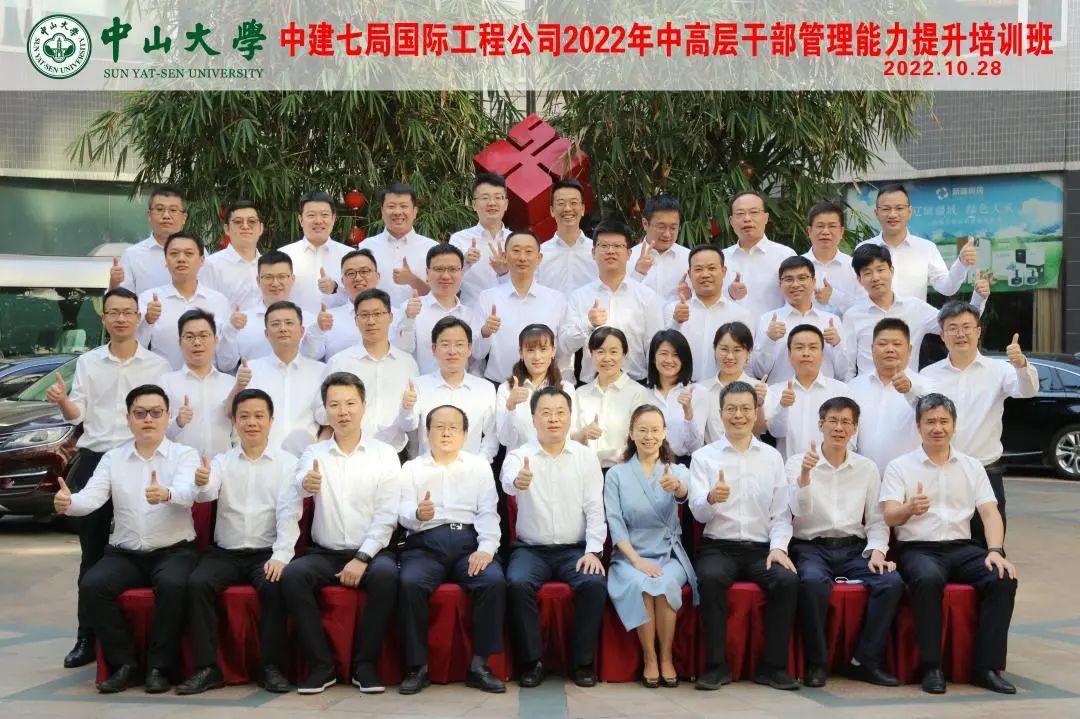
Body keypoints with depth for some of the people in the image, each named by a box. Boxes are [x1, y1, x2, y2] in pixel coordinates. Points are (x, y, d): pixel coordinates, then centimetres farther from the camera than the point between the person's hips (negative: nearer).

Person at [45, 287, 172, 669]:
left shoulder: (158, 364, 4)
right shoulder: (88, 362, 9)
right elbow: (77, 414, 5)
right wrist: (62, 402, -16)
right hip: (93, 460, 2)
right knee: (92, 552, 6)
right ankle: (87, 636, 12)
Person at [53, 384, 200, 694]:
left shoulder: (185, 455, -1)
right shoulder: (112, 459, 10)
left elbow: (187, 492, -22)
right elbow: (92, 496, -7)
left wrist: (166, 494, -46)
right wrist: (68, 502, -31)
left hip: (174, 551, -3)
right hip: (125, 554, 3)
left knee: (172, 585, -33)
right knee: (92, 585, -23)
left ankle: (159, 666, -16)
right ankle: (125, 664, -9)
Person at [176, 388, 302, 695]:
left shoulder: (287, 462, 4)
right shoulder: (222, 461, 9)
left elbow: (289, 513, -6)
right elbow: (208, 494, -11)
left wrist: (281, 556, -20)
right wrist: (201, 483, -36)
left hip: (267, 553, -2)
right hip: (225, 553, 2)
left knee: (275, 586, -30)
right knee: (197, 583, -24)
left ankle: (272, 666, -17)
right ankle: (207, 667, -17)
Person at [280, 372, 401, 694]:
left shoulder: (385, 454, 2)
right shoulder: (314, 453, 5)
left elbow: (386, 516, -5)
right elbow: (301, 480, -19)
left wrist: (362, 558, -16)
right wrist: (306, 484, -44)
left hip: (371, 551, -1)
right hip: (324, 553, 2)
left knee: (386, 574, -32)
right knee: (291, 575, -26)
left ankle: (365, 664, -15)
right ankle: (321, 664, -13)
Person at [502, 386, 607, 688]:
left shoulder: (586, 457, 4)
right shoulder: (519, 456, -2)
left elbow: (595, 509, 1)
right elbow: (508, 481, -26)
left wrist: (593, 550, -12)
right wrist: (517, 481, -51)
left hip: (575, 548, 1)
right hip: (530, 549, -1)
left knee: (595, 583, -27)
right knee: (518, 583, -30)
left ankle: (583, 662, -9)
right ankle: (531, 661, -13)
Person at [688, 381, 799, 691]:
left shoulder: (772, 457, 12)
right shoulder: (703, 457, 5)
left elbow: (781, 512, 9)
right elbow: (699, 512, -5)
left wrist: (778, 547, -9)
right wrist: (711, 499, -29)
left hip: (762, 548, 2)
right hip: (718, 547, -2)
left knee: (788, 580, -27)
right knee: (710, 579, -33)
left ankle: (773, 666, -13)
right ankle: (716, 665, -19)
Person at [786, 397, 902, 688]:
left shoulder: (867, 468, 12)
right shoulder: (798, 462, 3)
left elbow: (877, 521, 12)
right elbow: (799, 512, -10)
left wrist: (877, 550, -6)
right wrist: (805, 474, -25)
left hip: (854, 548, 3)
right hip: (810, 547, -3)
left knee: (892, 582, -25)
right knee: (813, 581, -36)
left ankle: (866, 661, -12)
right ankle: (816, 663, -18)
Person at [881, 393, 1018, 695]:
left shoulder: (972, 466, 14)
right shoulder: (900, 467, 4)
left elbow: (990, 513, 5)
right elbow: (889, 516, -8)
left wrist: (996, 551, -14)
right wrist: (910, 509, -32)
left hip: (961, 547, 4)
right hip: (917, 548, -3)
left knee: (1004, 579, -25)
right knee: (928, 579, -36)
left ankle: (987, 667, -18)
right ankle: (932, 667, -25)